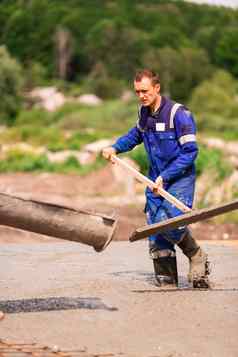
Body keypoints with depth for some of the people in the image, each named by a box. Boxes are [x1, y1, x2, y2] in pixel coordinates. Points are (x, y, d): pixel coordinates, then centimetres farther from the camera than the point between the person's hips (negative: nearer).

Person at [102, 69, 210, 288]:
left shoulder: (178, 113, -16)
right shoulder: (144, 112, 7)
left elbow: (190, 151, -17)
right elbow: (136, 134, 29)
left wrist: (165, 177, -20)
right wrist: (115, 148, 12)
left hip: (180, 178, -7)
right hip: (156, 179, 7)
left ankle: (197, 257, 4)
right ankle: (166, 279, 10)